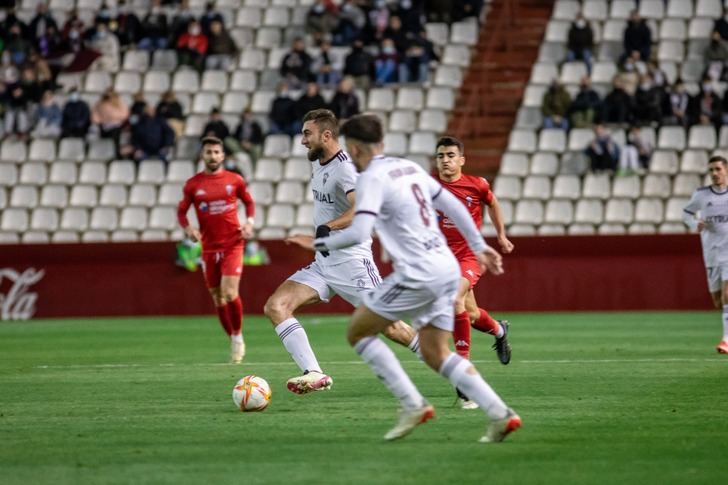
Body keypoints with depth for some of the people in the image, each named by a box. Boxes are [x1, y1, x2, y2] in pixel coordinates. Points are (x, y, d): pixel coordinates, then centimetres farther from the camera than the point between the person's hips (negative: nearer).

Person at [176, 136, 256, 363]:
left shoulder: (235, 180, 1)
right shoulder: (193, 184, 1)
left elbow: (249, 202, 14)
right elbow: (181, 211, 9)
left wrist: (250, 222, -3)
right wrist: (188, 228, -10)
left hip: (232, 244, -2)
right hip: (209, 247, 2)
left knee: (230, 293, -16)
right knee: (217, 298, 6)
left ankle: (238, 336, 4)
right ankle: (233, 341, 22)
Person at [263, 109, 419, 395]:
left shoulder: (345, 169, -17)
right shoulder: (318, 164, 11)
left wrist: (328, 227, -43)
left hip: (351, 261, -9)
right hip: (323, 263, 9)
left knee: (388, 326, -4)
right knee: (275, 307, -9)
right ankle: (314, 374, -18)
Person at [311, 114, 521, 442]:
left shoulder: (371, 179, -10)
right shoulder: (410, 168, 15)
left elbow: (359, 234, -21)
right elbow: (453, 206, 20)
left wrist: (323, 244, -4)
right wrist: (479, 246, 27)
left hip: (418, 276, -8)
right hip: (447, 270, 8)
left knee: (358, 332, 7)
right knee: (436, 354, 14)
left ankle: (412, 405, 1)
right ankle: (500, 415, 1)